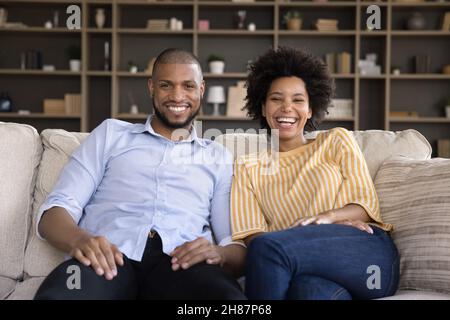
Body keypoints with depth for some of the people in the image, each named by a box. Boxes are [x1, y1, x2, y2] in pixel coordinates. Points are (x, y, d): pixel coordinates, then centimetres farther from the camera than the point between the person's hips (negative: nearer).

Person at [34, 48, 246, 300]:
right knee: (56, 295, -37)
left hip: (180, 263, 1)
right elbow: (58, 206, 11)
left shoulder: (219, 158, 25)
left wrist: (219, 254, -12)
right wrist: (78, 239, -15)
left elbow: (238, 244, 15)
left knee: (229, 296, -36)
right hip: (110, 257, 0)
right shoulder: (111, 133, 23)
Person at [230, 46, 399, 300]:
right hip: (308, 266, 0)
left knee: (269, 247, -31)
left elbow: (368, 203, 10)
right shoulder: (248, 167, 20)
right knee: (310, 289, -41)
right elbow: (251, 235, 6)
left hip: (367, 250, 0)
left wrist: (328, 217, -14)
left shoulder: (337, 140, 20)